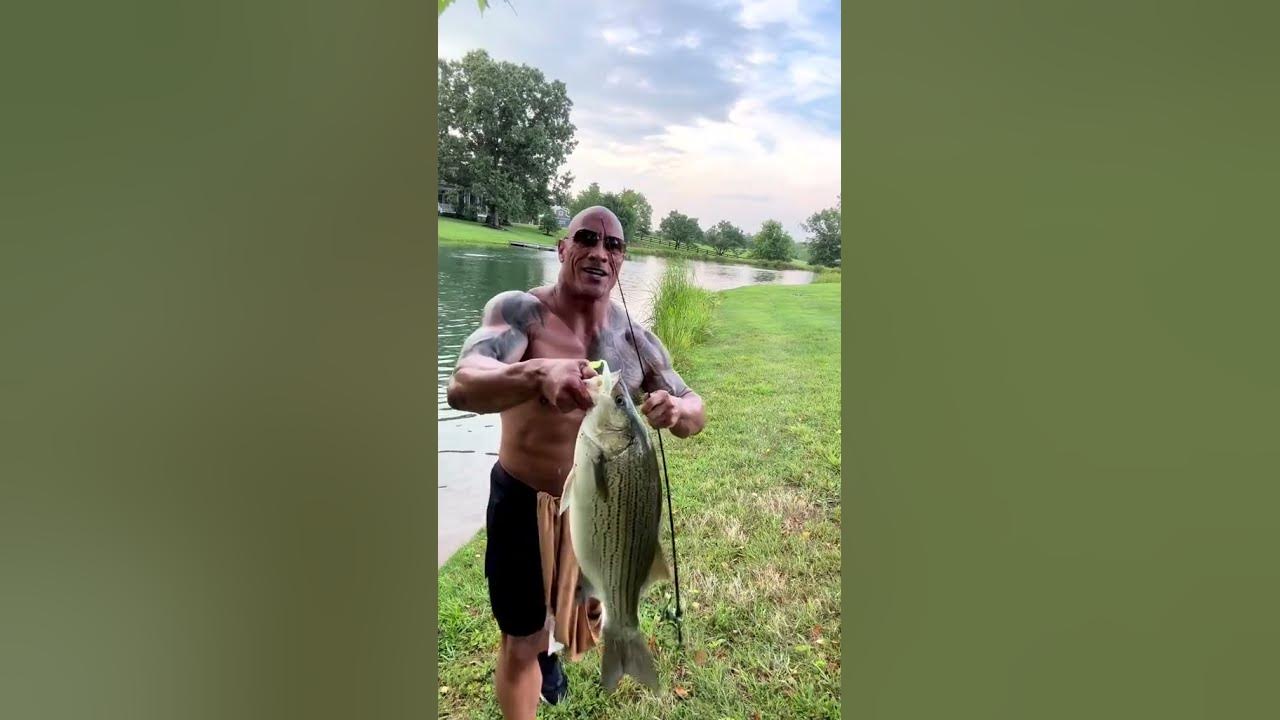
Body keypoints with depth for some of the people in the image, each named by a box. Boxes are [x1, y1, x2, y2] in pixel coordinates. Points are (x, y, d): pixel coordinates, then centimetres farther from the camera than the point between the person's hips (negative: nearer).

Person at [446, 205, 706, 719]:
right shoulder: (518, 311, -20)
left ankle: (549, 645, 64)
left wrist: (677, 410, -27)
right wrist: (538, 374, -57)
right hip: (523, 505, -4)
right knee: (519, 643, 10)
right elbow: (462, 387, -37)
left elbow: (695, 413, -2)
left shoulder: (636, 342, -8)